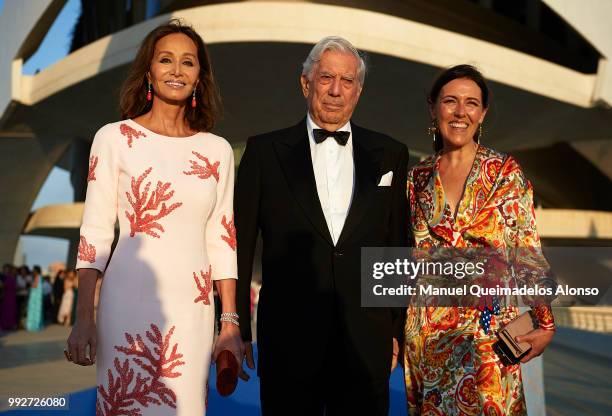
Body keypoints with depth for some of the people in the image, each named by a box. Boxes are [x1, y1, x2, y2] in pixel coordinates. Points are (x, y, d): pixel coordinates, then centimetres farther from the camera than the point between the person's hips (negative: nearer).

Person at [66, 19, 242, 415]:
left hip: (193, 307, 2)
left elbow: (222, 240, 8)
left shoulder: (218, 150, 6)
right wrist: (84, 319, -3)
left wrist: (231, 323, 6)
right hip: (129, 301, -2)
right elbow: (95, 233, 0)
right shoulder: (114, 138, 0)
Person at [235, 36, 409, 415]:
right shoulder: (265, 152, 1)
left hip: (367, 342, 2)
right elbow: (240, 247, 1)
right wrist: (237, 330, 0)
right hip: (288, 342, -1)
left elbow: (401, 249, 7)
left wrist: (398, 329, 6)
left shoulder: (390, 155, 5)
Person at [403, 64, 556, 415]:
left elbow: (528, 253, -4)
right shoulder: (418, 178, 3)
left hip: (488, 327, -2)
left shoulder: (507, 172, -4)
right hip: (426, 330, 3)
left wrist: (546, 323, -10)